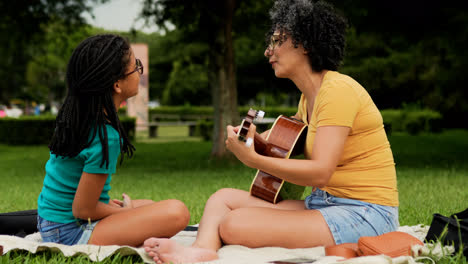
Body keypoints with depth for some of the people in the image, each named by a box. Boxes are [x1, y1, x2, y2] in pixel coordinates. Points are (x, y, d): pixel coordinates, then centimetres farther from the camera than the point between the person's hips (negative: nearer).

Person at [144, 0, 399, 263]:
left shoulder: (338, 89, -14)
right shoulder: (309, 96, 17)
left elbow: (319, 172, -23)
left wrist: (253, 159, -25)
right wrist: (253, 138, 9)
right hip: (324, 202, 10)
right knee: (224, 197, -6)